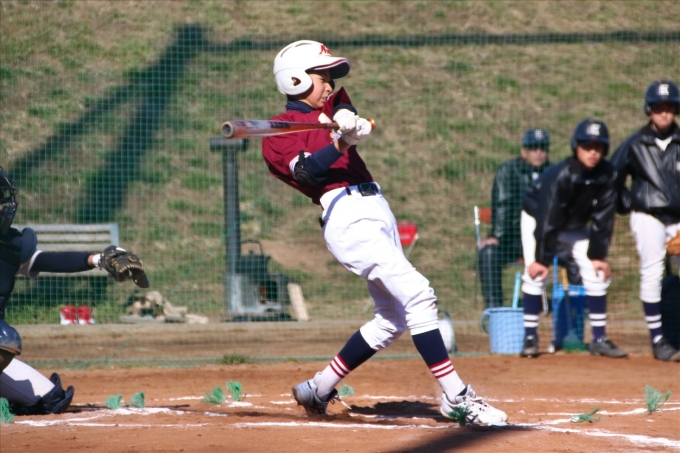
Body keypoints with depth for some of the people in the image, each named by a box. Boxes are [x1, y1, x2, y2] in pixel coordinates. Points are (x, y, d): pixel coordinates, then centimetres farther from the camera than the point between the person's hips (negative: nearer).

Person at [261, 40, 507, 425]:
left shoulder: (330, 107, 24)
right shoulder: (279, 133, 1)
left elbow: (344, 110, 1)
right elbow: (308, 171, -17)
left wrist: (348, 121, -22)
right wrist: (340, 142, -31)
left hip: (377, 208, 9)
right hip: (347, 216, -9)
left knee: (393, 318, 12)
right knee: (418, 295, -19)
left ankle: (319, 390, 21)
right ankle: (457, 399, -23)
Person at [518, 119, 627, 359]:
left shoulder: (607, 174, -21)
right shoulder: (560, 175, -34)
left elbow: (603, 218, -14)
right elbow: (548, 219, -32)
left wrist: (598, 255, -15)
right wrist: (541, 258, -31)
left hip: (576, 226, 5)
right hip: (537, 219, -5)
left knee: (597, 274, -4)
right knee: (536, 274, -19)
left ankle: (599, 339, 3)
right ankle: (530, 337, -11)